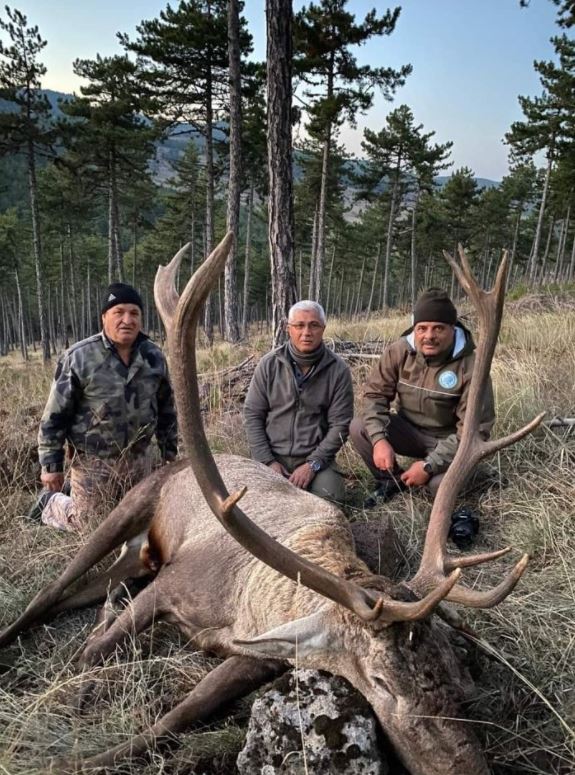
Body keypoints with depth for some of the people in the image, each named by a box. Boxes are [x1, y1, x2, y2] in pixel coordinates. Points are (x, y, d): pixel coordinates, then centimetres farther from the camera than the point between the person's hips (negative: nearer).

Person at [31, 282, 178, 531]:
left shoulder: (154, 356, -3)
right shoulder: (78, 357, -16)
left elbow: (166, 409, 8)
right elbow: (55, 414, -10)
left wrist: (170, 454, 11)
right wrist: (50, 464, -8)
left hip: (139, 459, 4)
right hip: (93, 462, -4)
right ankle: (51, 502, 40)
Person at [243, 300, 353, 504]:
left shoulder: (338, 370, -4)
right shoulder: (269, 364, -1)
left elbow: (339, 425, -5)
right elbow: (252, 415, 1)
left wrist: (313, 464, -14)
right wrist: (267, 461, -8)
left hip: (316, 458, 0)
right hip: (273, 456, 1)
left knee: (329, 500, -23)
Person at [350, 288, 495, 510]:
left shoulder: (470, 366, -24)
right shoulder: (398, 351, -13)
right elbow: (375, 394, -8)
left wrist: (429, 465, -29)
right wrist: (379, 439, -26)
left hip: (447, 440, -3)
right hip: (407, 430, 4)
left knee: (442, 484, -32)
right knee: (359, 428, -21)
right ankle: (392, 481, 5)